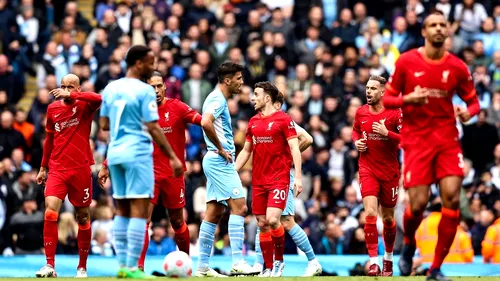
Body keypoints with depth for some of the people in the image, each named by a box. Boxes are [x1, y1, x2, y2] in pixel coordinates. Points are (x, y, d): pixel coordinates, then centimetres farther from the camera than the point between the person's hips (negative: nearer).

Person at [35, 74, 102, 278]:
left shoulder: (84, 106, -3)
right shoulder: (53, 109, 8)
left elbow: (98, 99, -27)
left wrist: (70, 96, -34)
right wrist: (43, 167, 20)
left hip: (81, 169, -2)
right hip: (57, 169, 2)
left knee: (83, 217, 6)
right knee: (50, 212, -16)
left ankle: (82, 267, 18)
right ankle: (50, 265, -16)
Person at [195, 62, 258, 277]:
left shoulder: (218, 99, 18)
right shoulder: (217, 99, -13)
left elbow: (209, 124, 30)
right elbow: (205, 123, -30)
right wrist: (221, 149, -20)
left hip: (216, 162, 10)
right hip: (220, 161, -10)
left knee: (214, 213, 8)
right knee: (239, 207, -13)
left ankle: (203, 267, 8)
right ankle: (238, 263, -18)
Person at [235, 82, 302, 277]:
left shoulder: (283, 119, -5)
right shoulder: (253, 122, 12)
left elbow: (295, 149, -8)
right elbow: (246, 151, 19)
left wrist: (298, 177, -15)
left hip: (279, 179, -6)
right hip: (258, 181, 6)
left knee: (273, 220, -17)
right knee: (262, 224, 3)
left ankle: (279, 260, 3)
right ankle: (268, 267, 10)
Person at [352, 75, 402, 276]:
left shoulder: (394, 113, -10)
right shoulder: (361, 112, 3)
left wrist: (387, 133, -26)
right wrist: (356, 141, 1)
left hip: (389, 171, -2)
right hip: (367, 169, 2)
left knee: (388, 218, 10)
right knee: (370, 213, -15)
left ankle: (388, 259, 31)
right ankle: (373, 262, -16)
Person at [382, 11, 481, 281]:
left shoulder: (457, 67, 2)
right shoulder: (406, 61, -2)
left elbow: (473, 100, 12)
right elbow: (387, 98, 3)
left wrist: (468, 111, -12)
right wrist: (407, 99, -18)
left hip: (447, 139, 2)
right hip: (416, 139, -2)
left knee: (452, 198, -12)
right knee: (418, 203, -9)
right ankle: (408, 244, 27)